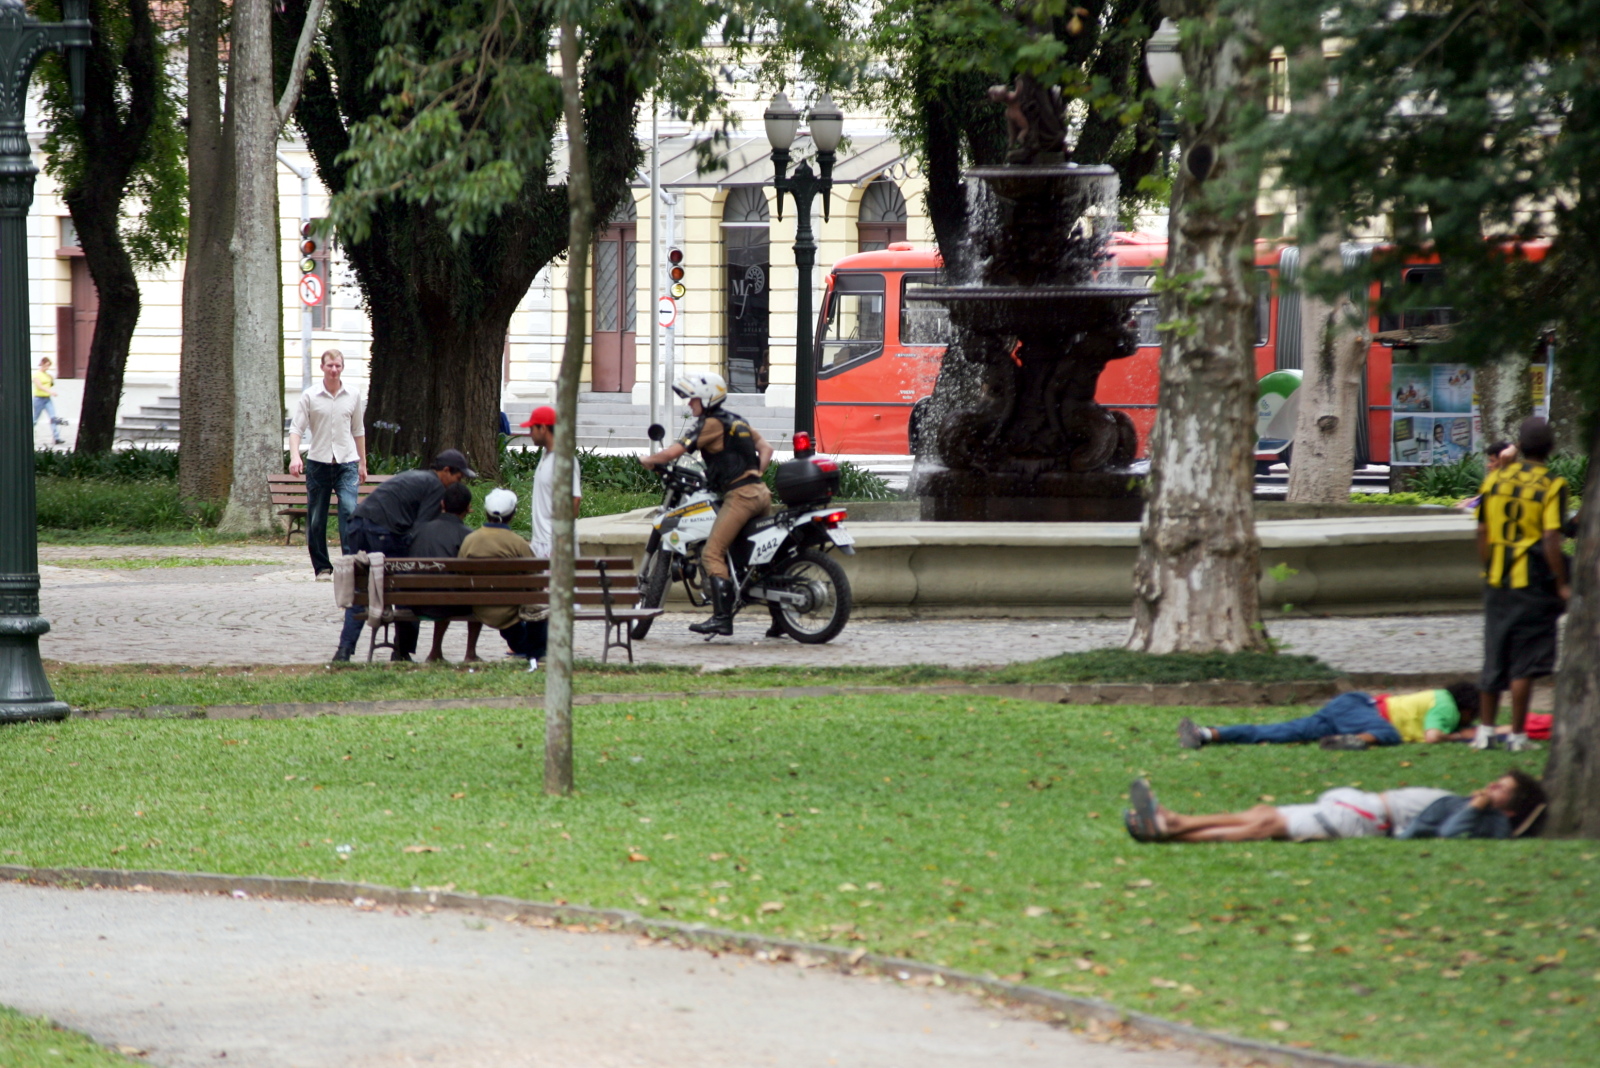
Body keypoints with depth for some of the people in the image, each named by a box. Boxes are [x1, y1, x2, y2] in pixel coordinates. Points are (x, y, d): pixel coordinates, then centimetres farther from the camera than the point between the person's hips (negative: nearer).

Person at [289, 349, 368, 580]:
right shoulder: (310, 396, 1)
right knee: (316, 519, 3)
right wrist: (295, 456, -20)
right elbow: (296, 428, -4)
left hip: (347, 463, 0)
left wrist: (362, 463, 20)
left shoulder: (354, 396, 8)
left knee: (350, 510, -18)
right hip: (318, 463, 0)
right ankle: (322, 567, 13)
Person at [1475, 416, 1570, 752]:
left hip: (1497, 581, 5)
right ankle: (1517, 734, 2)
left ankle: (1485, 730, 18)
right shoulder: (1552, 486, -10)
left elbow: (1482, 532, 7)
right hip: (1534, 583, -5)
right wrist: (1561, 585, -10)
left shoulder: (1495, 479, 4)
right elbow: (1551, 539, -17)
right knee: (1524, 661, 1)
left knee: (1494, 657, 14)